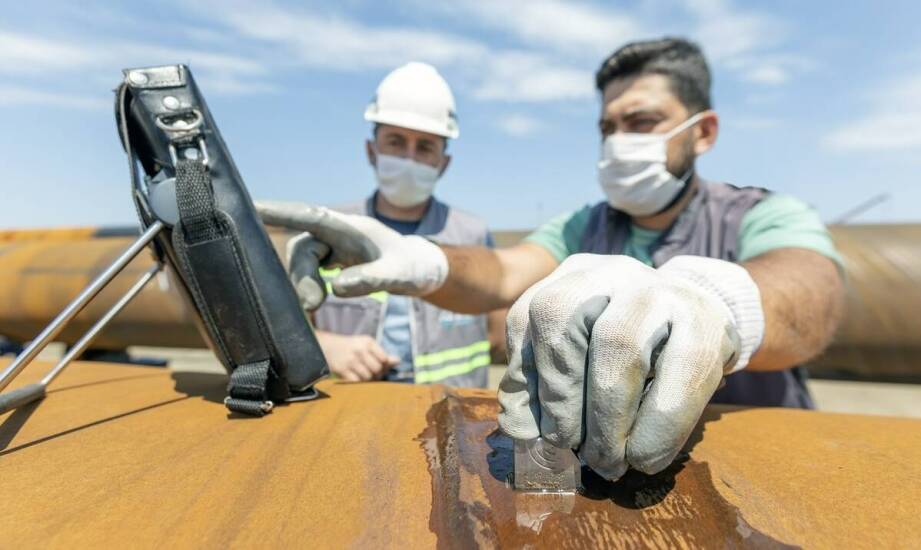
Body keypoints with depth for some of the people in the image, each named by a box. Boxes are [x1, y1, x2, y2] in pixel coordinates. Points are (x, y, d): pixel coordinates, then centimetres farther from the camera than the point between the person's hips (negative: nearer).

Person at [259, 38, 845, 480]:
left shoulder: (767, 217, -7)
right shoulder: (581, 227, 2)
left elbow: (813, 290, -28)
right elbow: (504, 276, -14)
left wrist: (712, 299, -51)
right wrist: (421, 262, -34)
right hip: (597, 475, 1)